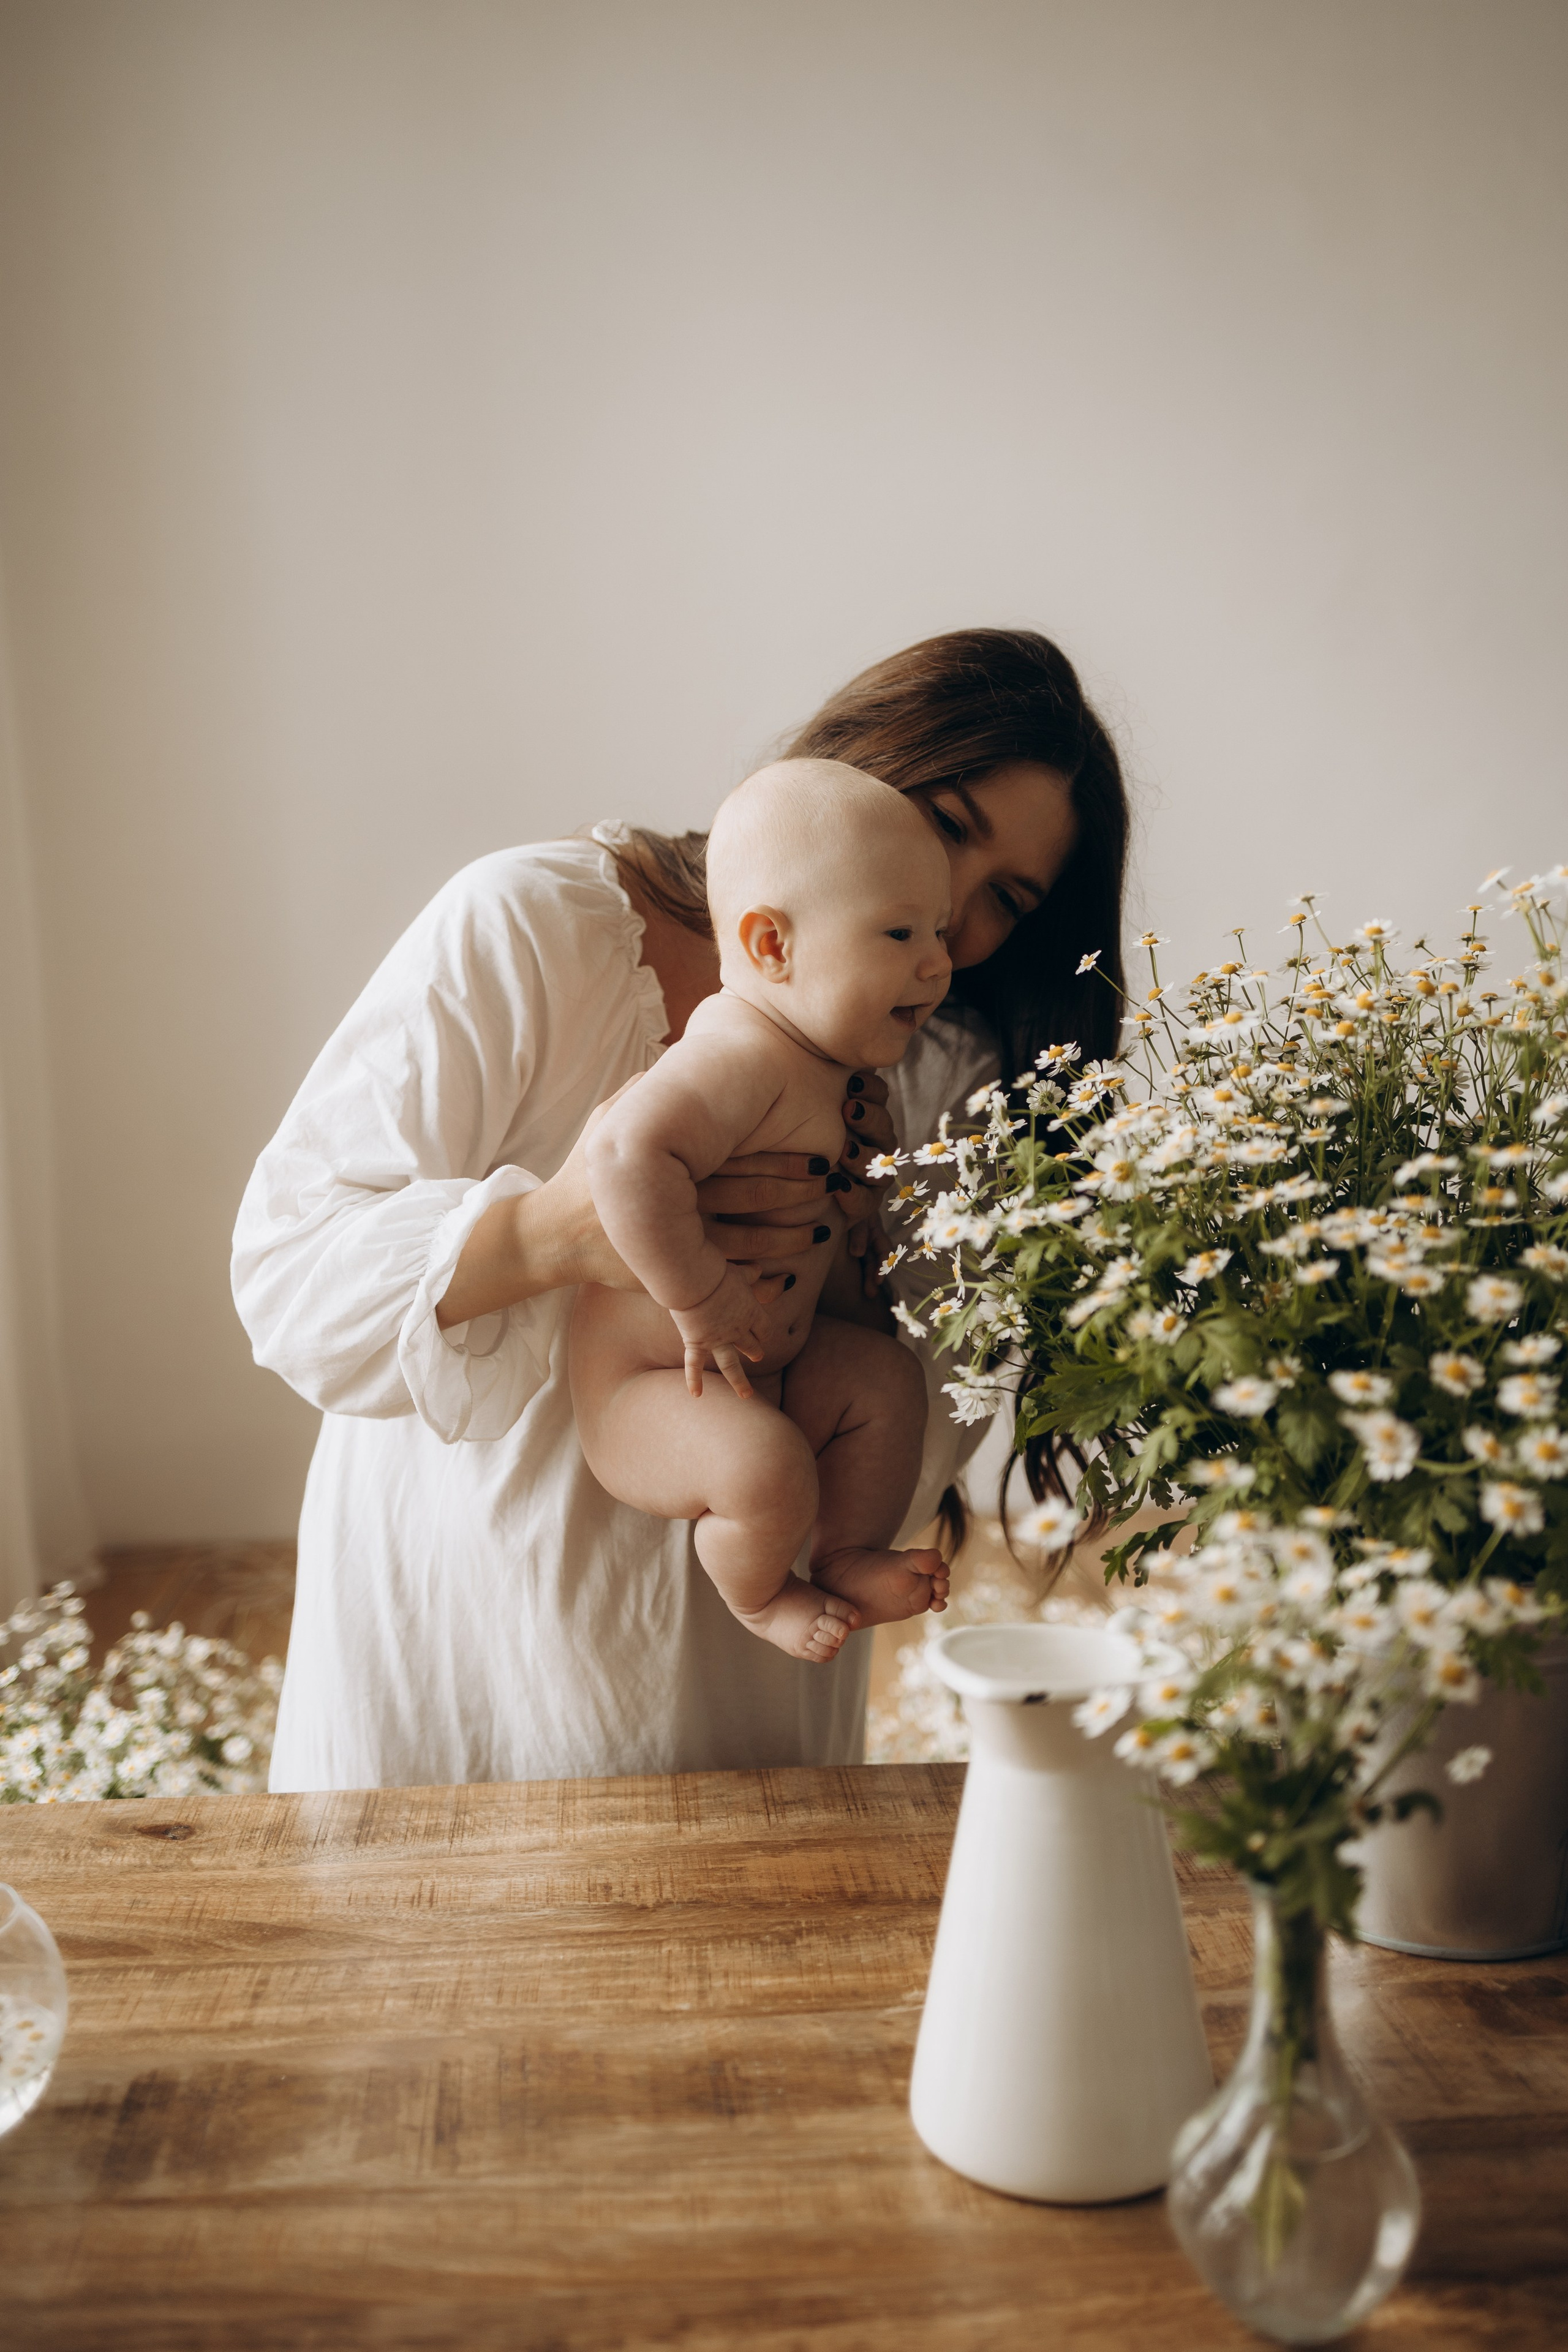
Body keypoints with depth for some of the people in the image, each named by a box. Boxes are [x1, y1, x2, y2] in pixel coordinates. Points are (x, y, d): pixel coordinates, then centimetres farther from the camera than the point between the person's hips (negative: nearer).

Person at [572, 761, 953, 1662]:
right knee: (767, 1464, -27)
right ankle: (761, 1594, 3)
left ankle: (849, 1556, 14)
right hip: (644, 1384, -9)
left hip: (764, 1363, 9)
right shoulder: (740, 1059, -28)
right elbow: (628, 1157, -44)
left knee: (886, 1373, 1)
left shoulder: (818, 1062, 5)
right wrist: (699, 1297, -36)